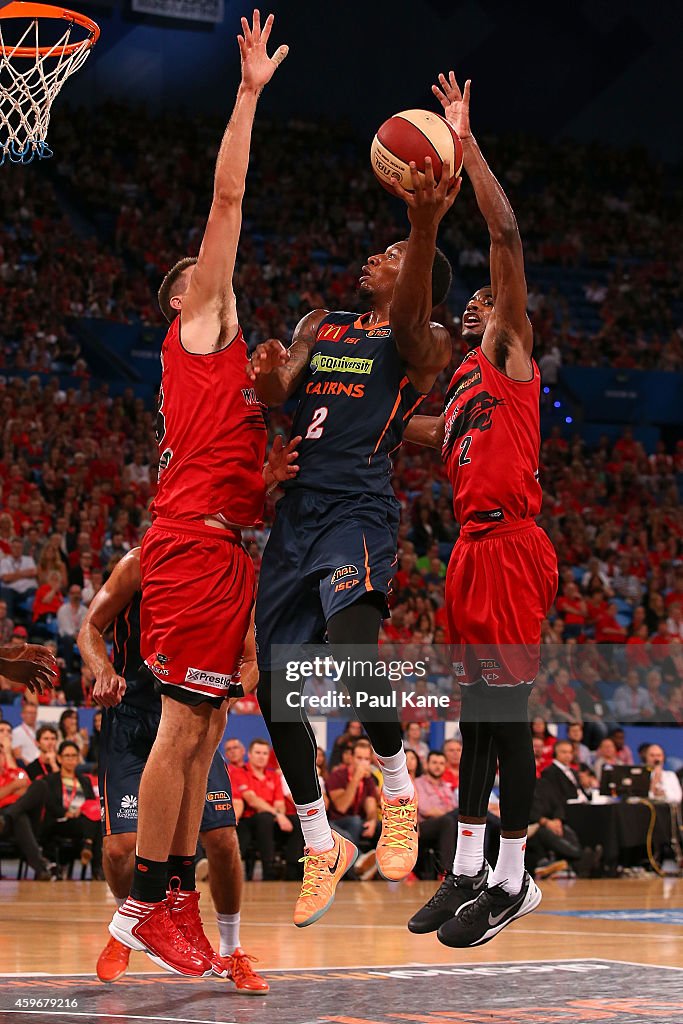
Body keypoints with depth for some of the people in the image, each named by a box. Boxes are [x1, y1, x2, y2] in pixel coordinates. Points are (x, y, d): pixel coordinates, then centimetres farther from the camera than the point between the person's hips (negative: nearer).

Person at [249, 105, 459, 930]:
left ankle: (399, 796, -12)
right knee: (275, 689, 5)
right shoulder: (320, 325, 21)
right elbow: (277, 387, 7)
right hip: (295, 512, 7)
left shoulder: (422, 340, 3)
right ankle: (321, 847, 21)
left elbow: (407, 320, -20)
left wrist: (426, 228, -37)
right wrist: (267, 381, -17)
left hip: (359, 508, -6)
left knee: (350, 643, -33)